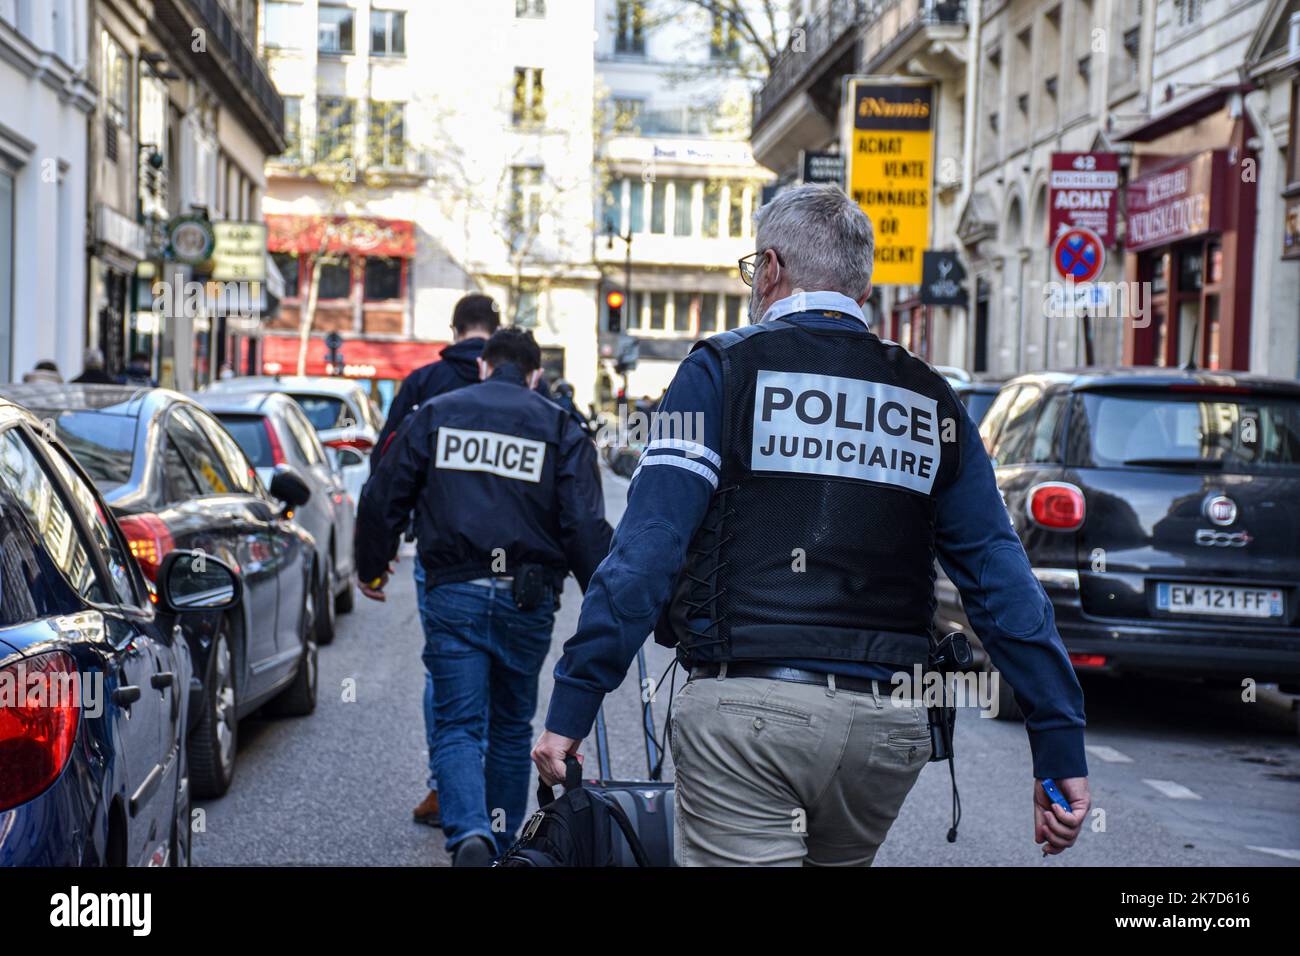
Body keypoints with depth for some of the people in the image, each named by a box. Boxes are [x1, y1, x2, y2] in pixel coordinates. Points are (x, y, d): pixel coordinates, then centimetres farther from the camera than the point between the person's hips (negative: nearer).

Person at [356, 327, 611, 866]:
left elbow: (382, 500, 7)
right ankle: (504, 840, 25)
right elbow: (585, 526, -4)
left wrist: (371, 569, 22)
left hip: (453, 595, -1)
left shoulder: (435, 414, 7)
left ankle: (470, 834, -25)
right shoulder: (560, 427, 5)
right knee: (512, 726, 18)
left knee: (458, 726, -1)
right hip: (527, 600, 1)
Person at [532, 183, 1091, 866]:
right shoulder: (930, 402, 12)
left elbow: (646, 550, -10)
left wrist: (570, 708, -8)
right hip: (884, 730, 5)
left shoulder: (724, 370, 0)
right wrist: (1060, 749, 8)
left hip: (744, 713, -4)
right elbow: (1003, 584, 7)